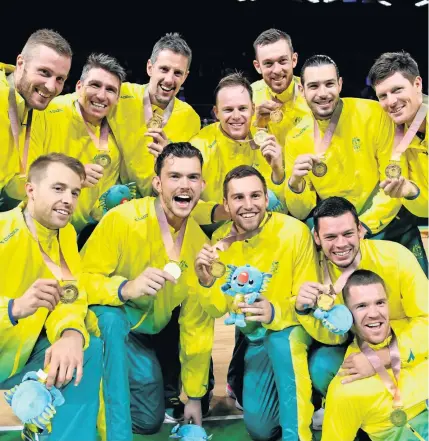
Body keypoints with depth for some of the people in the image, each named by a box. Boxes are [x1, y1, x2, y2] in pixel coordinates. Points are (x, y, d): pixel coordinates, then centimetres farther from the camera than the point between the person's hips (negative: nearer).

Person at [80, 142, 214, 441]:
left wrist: (194, 396, 5)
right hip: (104, 322, -5)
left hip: (143, 336, 5)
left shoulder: (199, 242, -7)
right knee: (113, 318, -38)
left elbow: (198, 324, -1)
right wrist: (124, 289, -45)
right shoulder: (122, 219, -25)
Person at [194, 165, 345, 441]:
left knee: (282, 340, -39)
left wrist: (275, 312, -40)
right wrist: (207, 283, -27)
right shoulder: (220, 239, -11)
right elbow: (219, 310, -6)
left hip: (291, 328, -4)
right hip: (254, 335, 4)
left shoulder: (295, 232, -25)